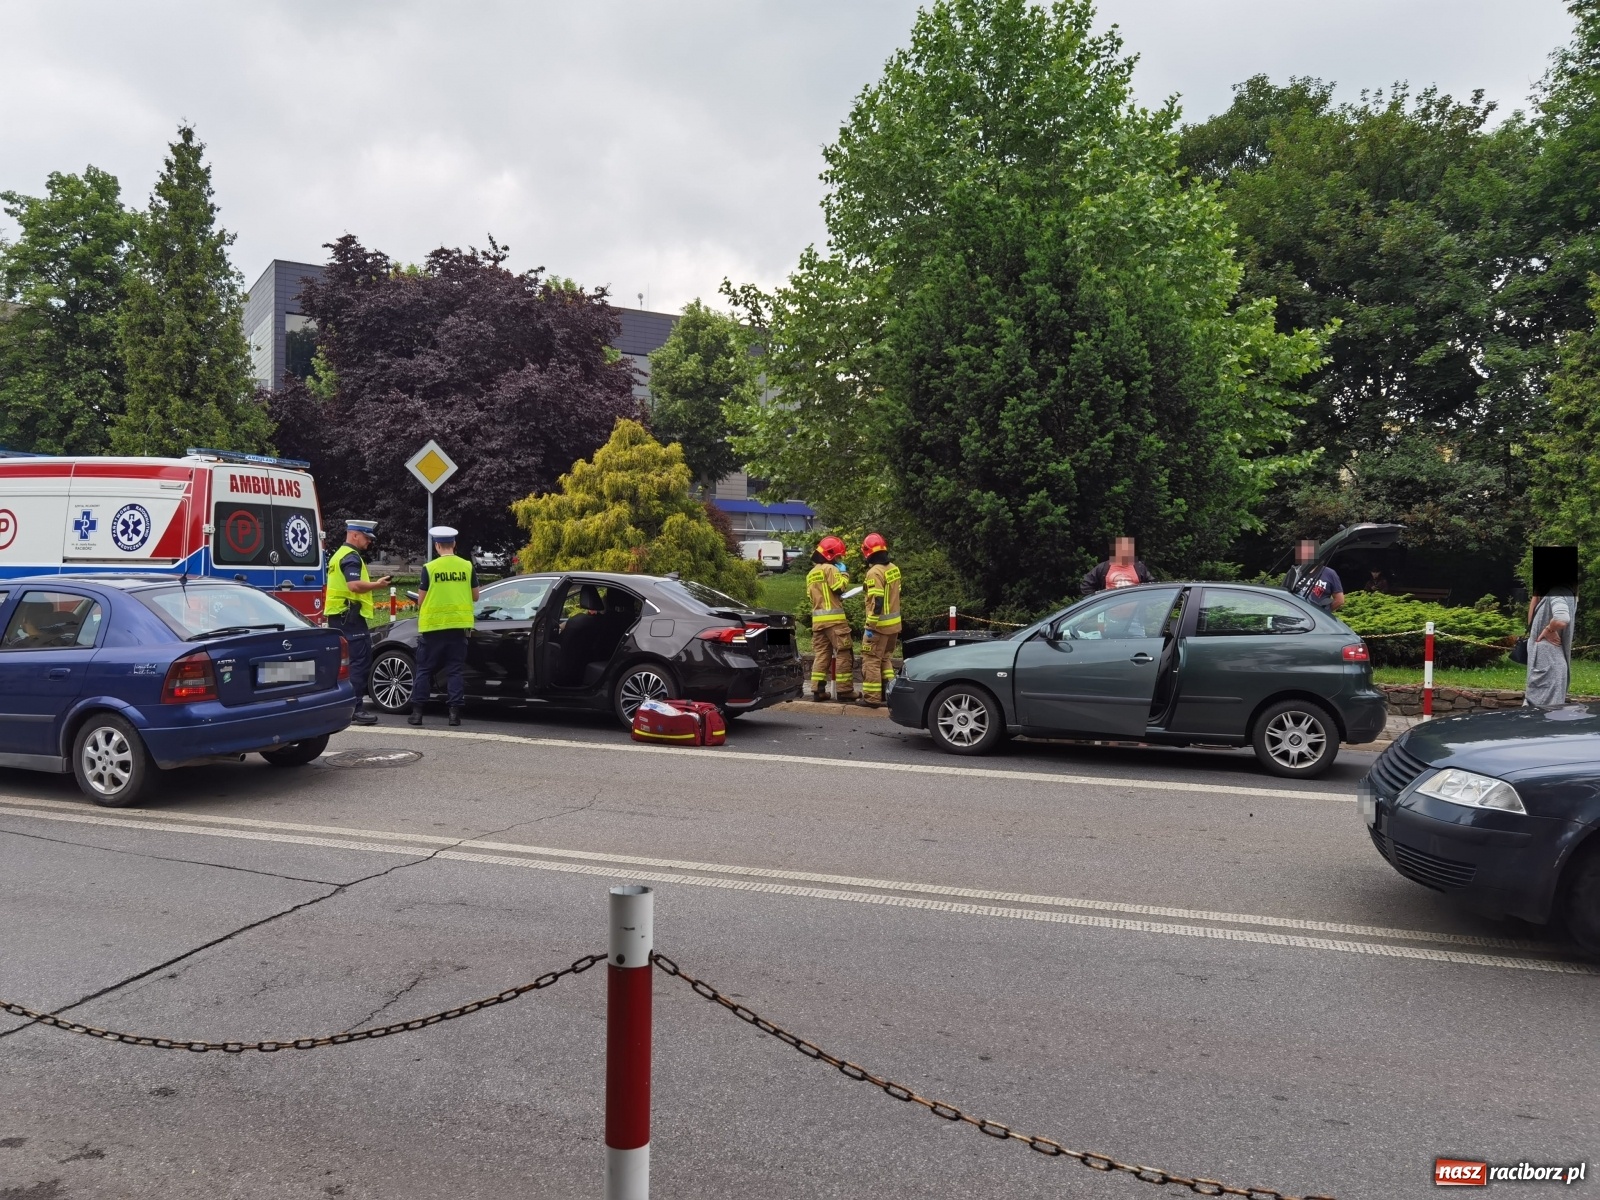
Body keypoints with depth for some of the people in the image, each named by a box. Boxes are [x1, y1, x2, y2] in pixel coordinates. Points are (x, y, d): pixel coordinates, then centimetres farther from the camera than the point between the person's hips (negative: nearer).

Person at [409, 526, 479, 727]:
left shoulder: (429, 567, -6)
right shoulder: (467, 566, 0)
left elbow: (420, 600, -2)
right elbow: (475, 597, 9)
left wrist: (421, 617, 17)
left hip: (433, 625, -2)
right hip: (459, 625, 2)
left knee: (425, 669, 8)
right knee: (455, 669, 7)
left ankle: (417, 711, 8)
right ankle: (455, 712, 1)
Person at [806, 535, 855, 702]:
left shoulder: (811, 573, 19)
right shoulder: (830, 568, -8)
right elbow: (839, 587, -13)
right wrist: (844, 573, 2)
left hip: (817, 618, 8)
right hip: (834, 618, -8)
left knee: (821, 654, 9)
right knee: (843, 654, -3)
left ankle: (817, 689, 5)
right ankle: (844, 690, -4)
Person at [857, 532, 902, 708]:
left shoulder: (875, 572, -19)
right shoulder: (893, 569, 6)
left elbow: (877, 602, -23)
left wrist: (870, 626, -20)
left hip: (880, 624, -8)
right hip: (894, 623, 8)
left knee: (871, 660, 0)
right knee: (886, 658, 20)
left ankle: (872, 697, 2)